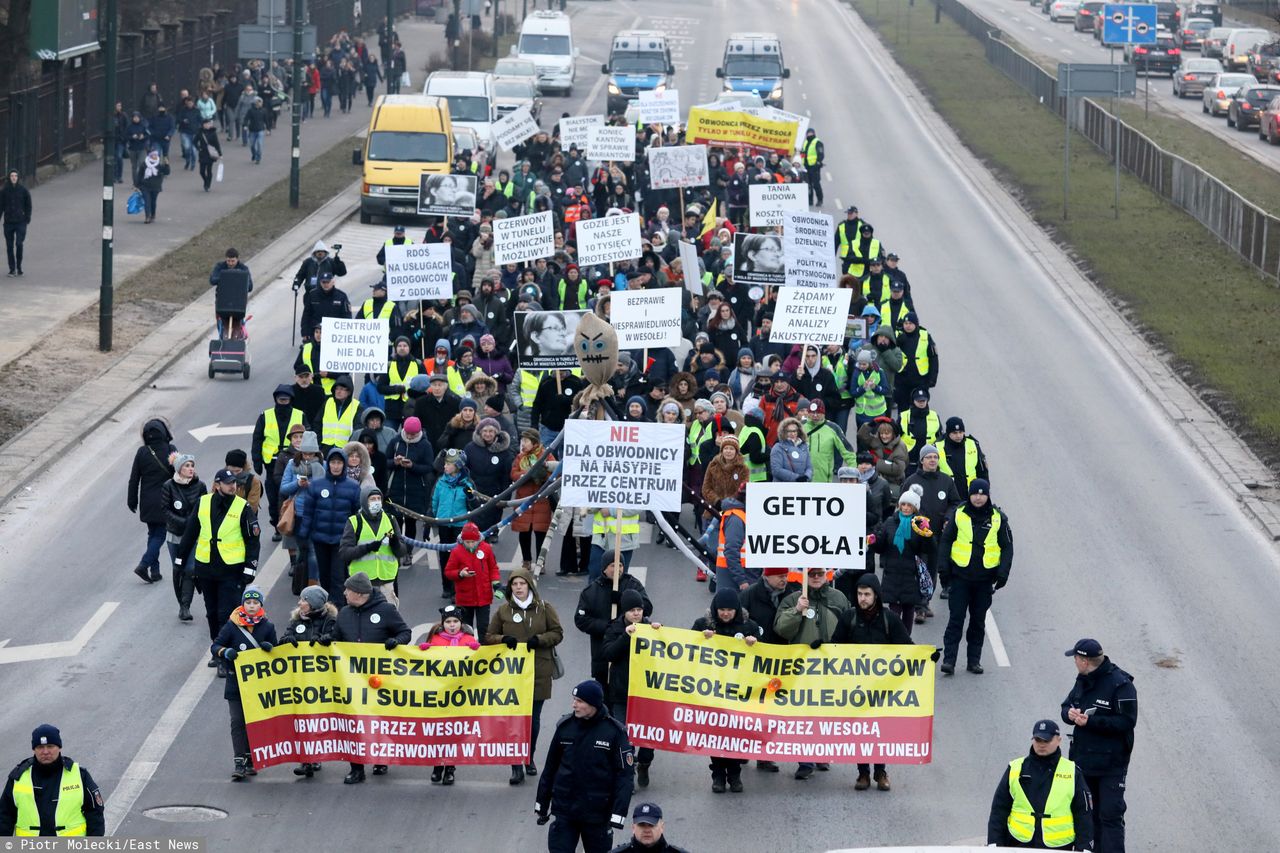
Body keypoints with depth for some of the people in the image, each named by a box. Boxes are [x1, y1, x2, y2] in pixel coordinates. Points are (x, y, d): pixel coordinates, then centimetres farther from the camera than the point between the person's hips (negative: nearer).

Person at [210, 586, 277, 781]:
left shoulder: (267, 626, 1)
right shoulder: (232, 626, -4)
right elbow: (215, 646, -1)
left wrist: (269, 647, -15)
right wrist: (225, 652, -22)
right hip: (236, 683, -2)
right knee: (238, 722, -7)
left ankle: (250, 761, 18)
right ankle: (239, 763, -8)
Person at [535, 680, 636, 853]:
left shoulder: (614, 732, -10)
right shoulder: (565, 726, 0)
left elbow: (625, 774, -9)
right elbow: (551, 767, 10)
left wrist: (618, 813, -15)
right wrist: (542, 803, 14)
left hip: (597, 812, -2)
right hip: (564, 810, 2)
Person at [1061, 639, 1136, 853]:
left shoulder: (1120, 684, -16)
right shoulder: (1082, 681, 10)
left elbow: (1126, 721, -20)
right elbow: (1066, 705, 19)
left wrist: (1091, 721, -24)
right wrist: (1070, 713, -7)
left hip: (1111, 764, -8)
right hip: (1083, 760, 8)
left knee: (1110, 815, -8)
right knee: (1090, 813, 15)